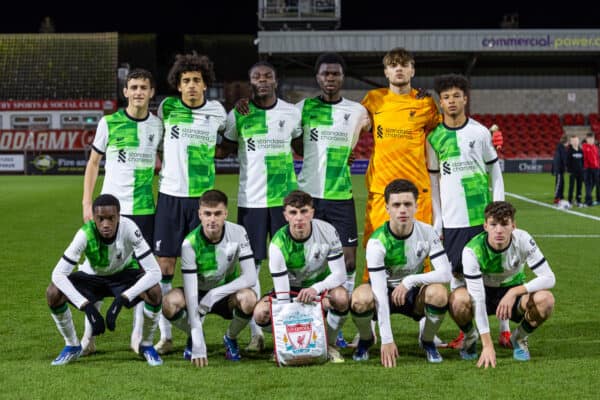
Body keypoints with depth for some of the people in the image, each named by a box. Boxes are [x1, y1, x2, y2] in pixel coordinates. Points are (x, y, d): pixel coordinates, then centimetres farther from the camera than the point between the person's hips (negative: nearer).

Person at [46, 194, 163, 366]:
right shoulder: (85, 234, -32)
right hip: (93, 276, 1)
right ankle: (72, 346, 2)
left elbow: (154, 272, -35)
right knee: (53, 293, -24)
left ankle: (146, 345, -4)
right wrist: (87, 307, -42)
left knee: (154, 291, -32)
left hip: (125, 274, -1)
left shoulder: (129, 228, -33)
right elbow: (58, 274, -33)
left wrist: (121, 300, -44)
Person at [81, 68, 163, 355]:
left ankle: (139, 335, 14)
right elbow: (93, 163, 6)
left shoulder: (158, 125, 4)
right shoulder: (109, 123, 0)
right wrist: (86, 203, 0)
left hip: (145, 209, 1)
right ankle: (89, 336, 8)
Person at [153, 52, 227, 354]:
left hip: (203, 196, 0)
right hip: (170, 195, 0)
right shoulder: (167, 107, 1)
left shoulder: (217, 111, 3)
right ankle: (165, 336, 6)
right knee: (164, 266, -2)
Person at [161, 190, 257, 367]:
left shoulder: (237, 233, -19)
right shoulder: (190, 243, -24)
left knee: (248, 298, -34)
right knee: (170, 302, -32)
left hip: (227, 294, 0)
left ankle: (231, 338, -1)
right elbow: (191, 293, -28)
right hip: (199, 292, 0)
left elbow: (251, 277, -22)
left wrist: (215, 294, -32)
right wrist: (198, 344, -36)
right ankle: (193, 338, 2)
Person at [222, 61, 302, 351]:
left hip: (285, 197, 1)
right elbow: (226, 149, 13)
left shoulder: (292, 113, 6)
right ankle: (256, 333, 6)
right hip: (250, 199, -1)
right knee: (250, 265, -1)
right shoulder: (238, 115, 3)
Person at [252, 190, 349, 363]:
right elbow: (282, 295, -25)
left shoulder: (327, 231, -21)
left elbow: (340, 274, -22)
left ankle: (329, 344, -8)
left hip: (321, 285, 0)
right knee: (261, 312, -29)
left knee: (341, 297, -35)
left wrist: (315, 289, -40)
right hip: (291, 288, 0)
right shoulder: (278, 244, -24)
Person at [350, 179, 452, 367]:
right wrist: (386, 340, -33)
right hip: (384, 292, -2)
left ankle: (427, 341, -1)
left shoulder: (427, 233, -15)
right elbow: (380, 292, -29)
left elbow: (445, 273, -20)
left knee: (438, 293, -32)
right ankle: (365, 340, -1)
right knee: (360, 298, -36)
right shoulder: (377, 242, -24)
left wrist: (410, 281, -32)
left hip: (414, 294, 2)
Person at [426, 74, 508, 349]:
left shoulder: (480, 132, 3)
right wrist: (436, 223, 4)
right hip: (451, 220, 1)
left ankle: (504, 329, 9)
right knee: (456, 274, 1)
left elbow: (495, 173, 7)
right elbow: (433, 182, 9)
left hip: (483, 215, -1)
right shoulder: (434, 138, 5)